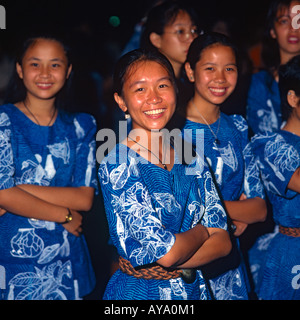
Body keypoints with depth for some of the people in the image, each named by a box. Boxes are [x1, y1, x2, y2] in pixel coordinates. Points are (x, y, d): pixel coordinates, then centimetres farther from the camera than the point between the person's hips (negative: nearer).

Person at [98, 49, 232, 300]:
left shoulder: (191, 159, -1)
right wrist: (201, 231, -6)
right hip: (137, 292, -5)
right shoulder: (118, 165, -18)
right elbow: (164, 251, -24)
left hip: (194, 289, 5)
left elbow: (223, 242, -5)